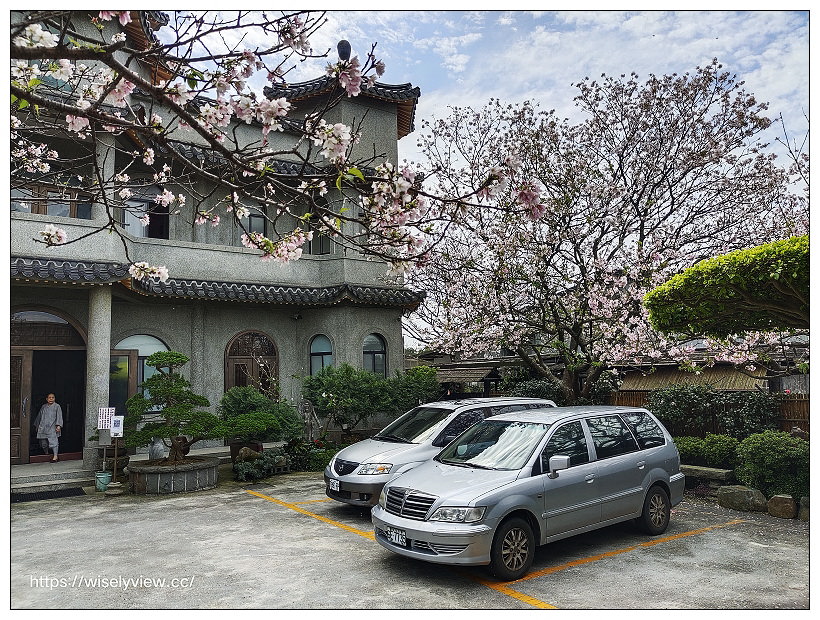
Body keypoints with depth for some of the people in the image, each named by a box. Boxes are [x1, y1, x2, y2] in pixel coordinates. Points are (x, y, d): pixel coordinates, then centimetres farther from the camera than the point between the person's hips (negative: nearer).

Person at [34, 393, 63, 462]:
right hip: (43, 427, 5)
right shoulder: (43, 407, 15)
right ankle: (46, 454, 27)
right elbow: (39, 416, 25)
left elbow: (59, 416, -4)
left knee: (53, 441, -14)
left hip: (52, 428, -5)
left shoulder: (57, 406, 3)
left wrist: (58, 425, -15)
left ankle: (55, 456, -13)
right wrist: (36, 425, 26)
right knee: (43, 443, 7)